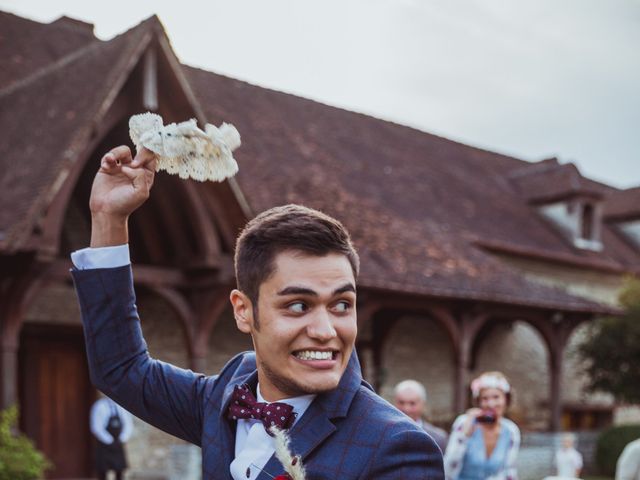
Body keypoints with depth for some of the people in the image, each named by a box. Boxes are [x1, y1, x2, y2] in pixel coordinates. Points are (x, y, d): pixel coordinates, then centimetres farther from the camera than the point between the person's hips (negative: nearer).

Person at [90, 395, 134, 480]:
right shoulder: (100, 406, -10)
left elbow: (129, 425, 8)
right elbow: (96, 428, -14)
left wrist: (122, 440, -5)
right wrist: (110, 442, -12)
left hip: (118, 446, 5)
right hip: (104, 446, -4)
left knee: (120, 471, 4)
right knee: (102, 473, -2)